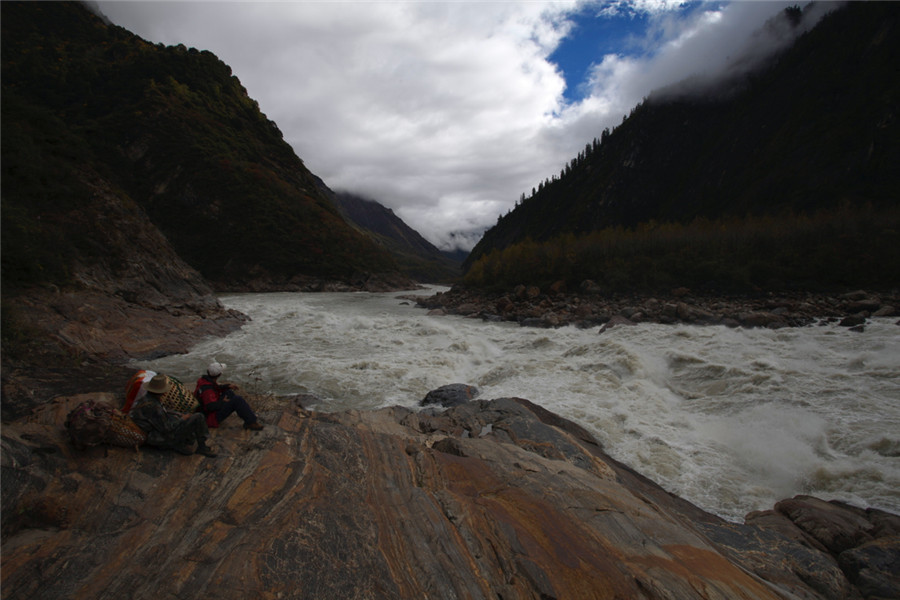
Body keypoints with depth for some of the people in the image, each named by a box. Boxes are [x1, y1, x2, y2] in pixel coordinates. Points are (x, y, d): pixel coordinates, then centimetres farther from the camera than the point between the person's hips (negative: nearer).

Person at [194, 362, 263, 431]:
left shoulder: (203, 380, 1)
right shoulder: (207, 389, -28)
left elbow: (217, 387, 17)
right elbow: (211, 406, -37)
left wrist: (228, 386, 0)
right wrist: (223, 402, -20)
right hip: (211, 418, -11)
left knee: (229, 392, 9)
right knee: (237, 400, -19)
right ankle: (251, 423, -13)